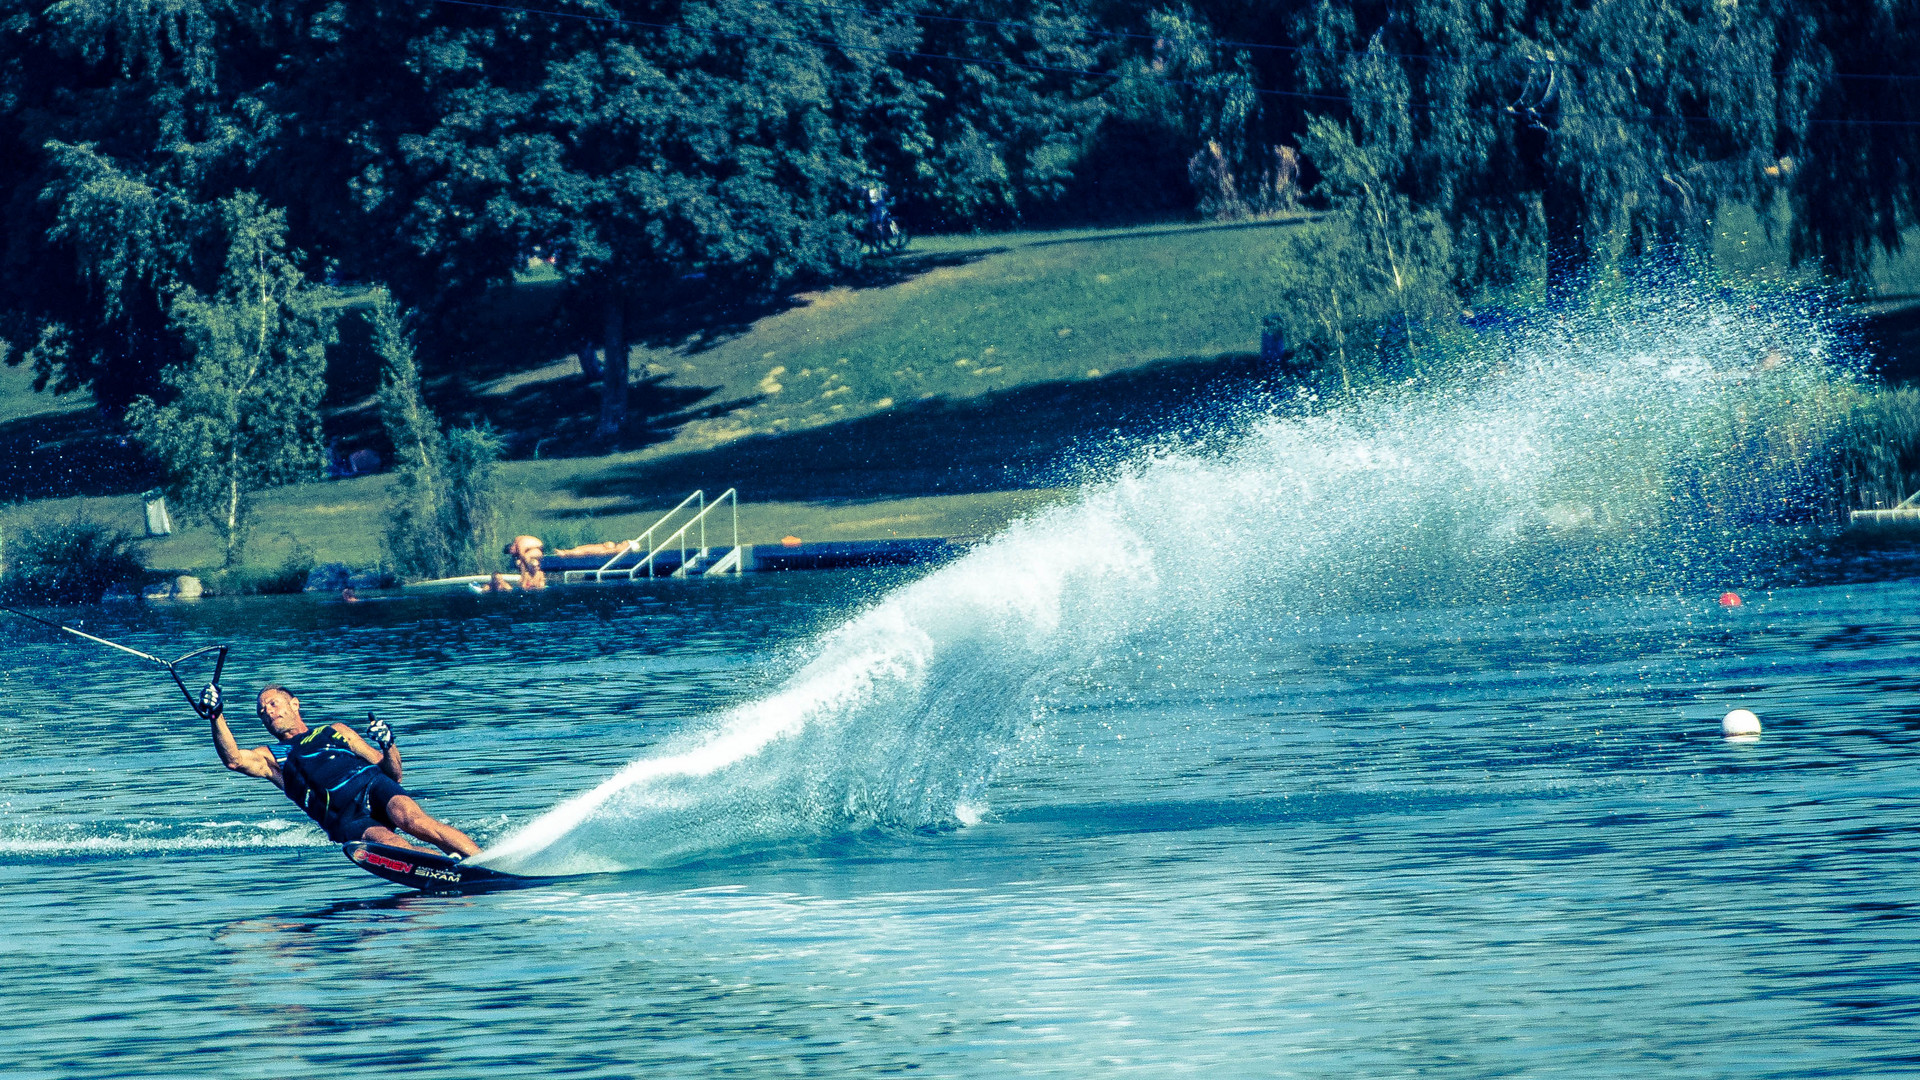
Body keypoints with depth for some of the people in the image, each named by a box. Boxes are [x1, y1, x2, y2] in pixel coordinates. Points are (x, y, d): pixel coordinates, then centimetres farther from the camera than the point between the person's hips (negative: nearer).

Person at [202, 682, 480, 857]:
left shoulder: (335, 732, 30)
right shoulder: (270, 758, 28)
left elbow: (393, 773, 25)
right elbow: (233, 759, 4)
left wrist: (389, 747, 3)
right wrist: (216, 716, -7)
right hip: (345, 820, -1)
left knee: (408, 818, -33)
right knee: (385, 841, -34)